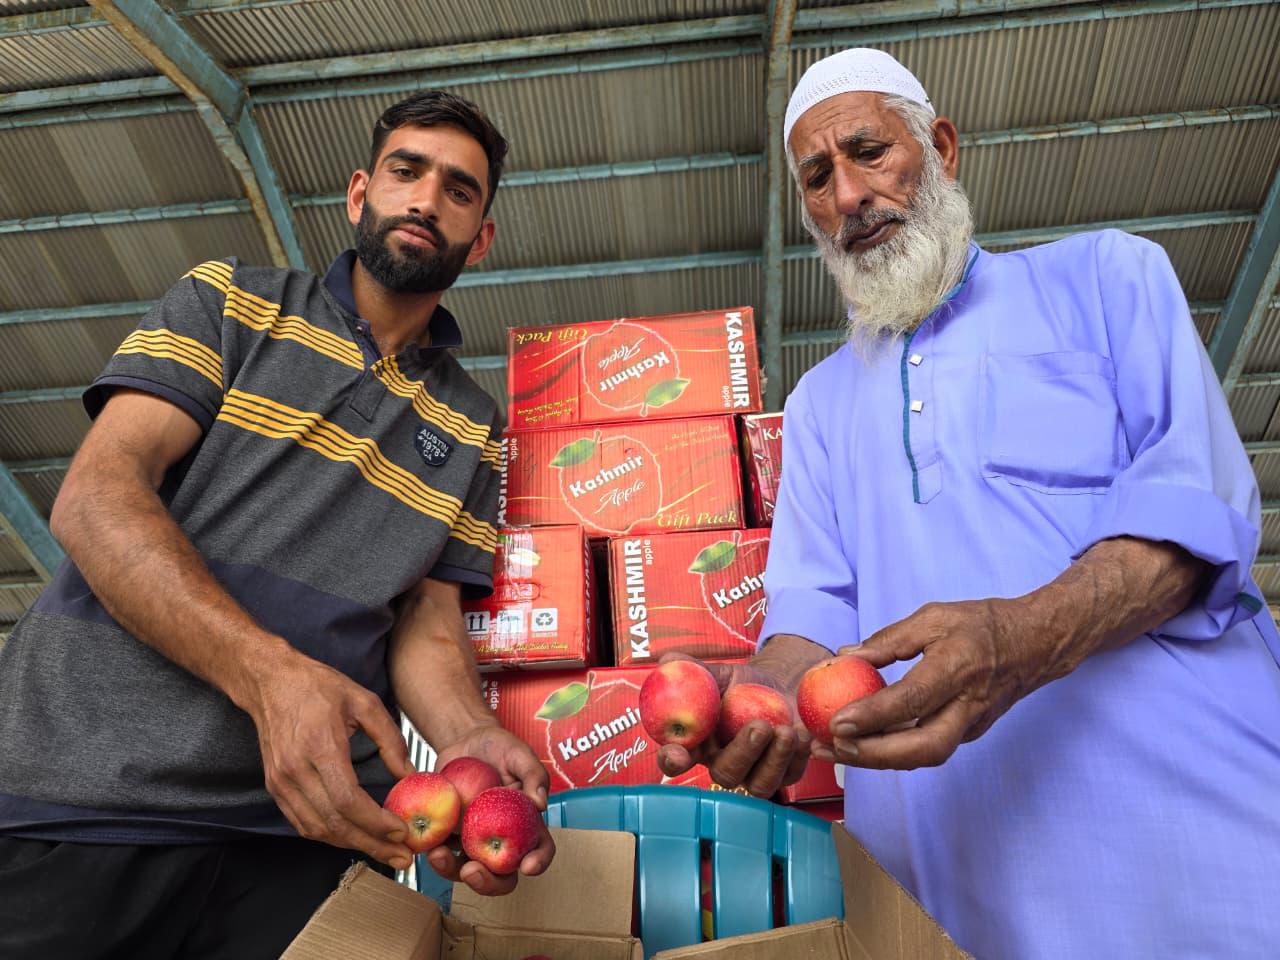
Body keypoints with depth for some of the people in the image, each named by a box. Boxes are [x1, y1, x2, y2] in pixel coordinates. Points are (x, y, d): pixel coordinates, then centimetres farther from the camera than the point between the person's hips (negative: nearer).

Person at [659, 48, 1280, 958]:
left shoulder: (1103, 276, 6)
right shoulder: (819, 402, 16)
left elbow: (1200, 497, -7)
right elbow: (815, 601, 7)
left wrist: (1030, 636, -26)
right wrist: (767, 688, -17)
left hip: (1187, 804, -2)